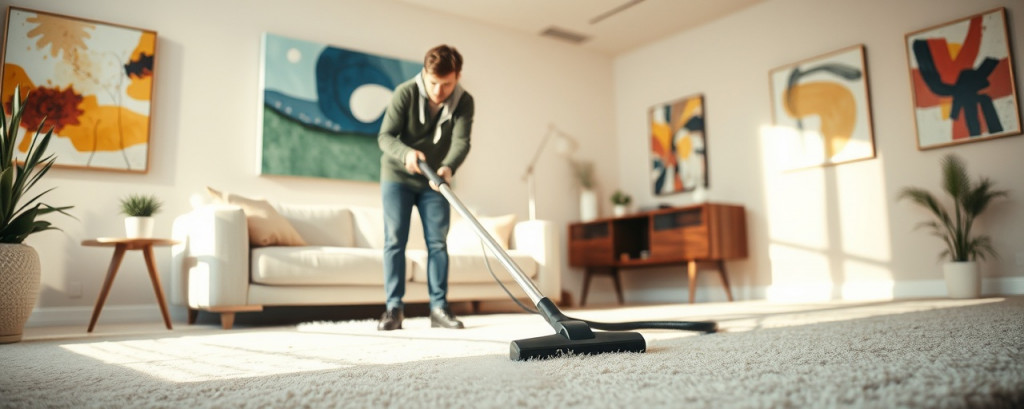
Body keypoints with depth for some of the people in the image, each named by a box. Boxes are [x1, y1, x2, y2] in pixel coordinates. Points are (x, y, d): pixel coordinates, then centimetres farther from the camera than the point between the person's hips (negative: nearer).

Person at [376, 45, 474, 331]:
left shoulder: (464, 102, -12)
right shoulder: (405, 93, -17)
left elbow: (461, 141, -24)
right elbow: (385, 136, -18)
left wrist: (448, 167, -45)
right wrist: (406, 153, -40)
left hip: (434, 181, 2)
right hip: (397, 176, -2)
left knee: (438, 243, 0)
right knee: (394, 241, -5)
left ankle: (439, 307, 4)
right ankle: (394, 307, -1)